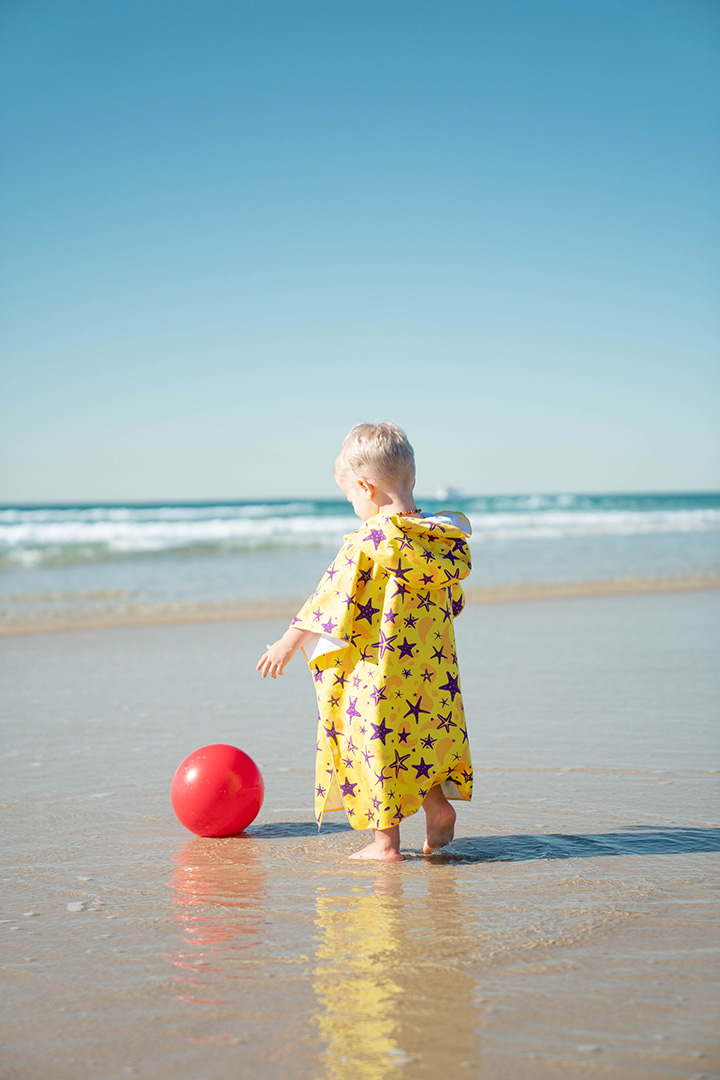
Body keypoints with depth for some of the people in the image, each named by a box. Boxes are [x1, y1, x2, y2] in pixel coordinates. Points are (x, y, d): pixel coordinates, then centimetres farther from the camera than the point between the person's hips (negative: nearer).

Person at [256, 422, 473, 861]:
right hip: (432, 671, 6)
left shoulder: (367, 542, -15)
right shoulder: (443, 539, 4)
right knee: (421, 739, 22)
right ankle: (438, 805, 15)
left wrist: (289, 642, -4)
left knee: (377, 744, 4)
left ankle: (387, 841, 9)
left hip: (377, 672, -6)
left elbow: (330, 598, -12)